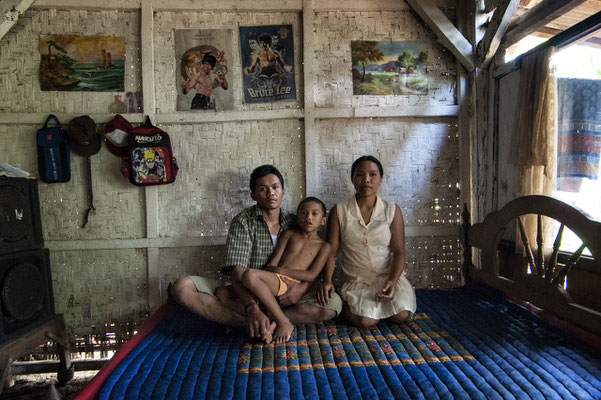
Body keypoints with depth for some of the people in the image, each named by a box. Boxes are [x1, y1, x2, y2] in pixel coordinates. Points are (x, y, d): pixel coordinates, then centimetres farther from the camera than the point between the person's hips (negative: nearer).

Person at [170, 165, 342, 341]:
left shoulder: (294, 223, 5)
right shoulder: (243, 221, -4)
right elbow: (237, 271, -17)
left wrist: (303, 286, -20)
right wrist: (252, 308, -35)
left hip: (282, 297, 2)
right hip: (246, 294, -1)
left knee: (334, 303, -25)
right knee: (182, 286, -23)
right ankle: (250, 323, -31)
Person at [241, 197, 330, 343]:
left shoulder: (323, 246, 14)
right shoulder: (289, 234, 20)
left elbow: (311, 275, -1)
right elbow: (272, 263, 9)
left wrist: (279, 270, -8)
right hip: (275, 281, 1)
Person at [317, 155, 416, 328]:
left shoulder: (392, 210, 1)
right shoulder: (339, 211, -1)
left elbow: (398, 251, -3)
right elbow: (330, 250, -2)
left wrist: (392, 281, -19)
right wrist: (327, 280, -18)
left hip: (388, 276, 2)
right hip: (356, 281, -1)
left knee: (401, 315, -23)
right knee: (366, 321, -25)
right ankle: (344, 303, 9)